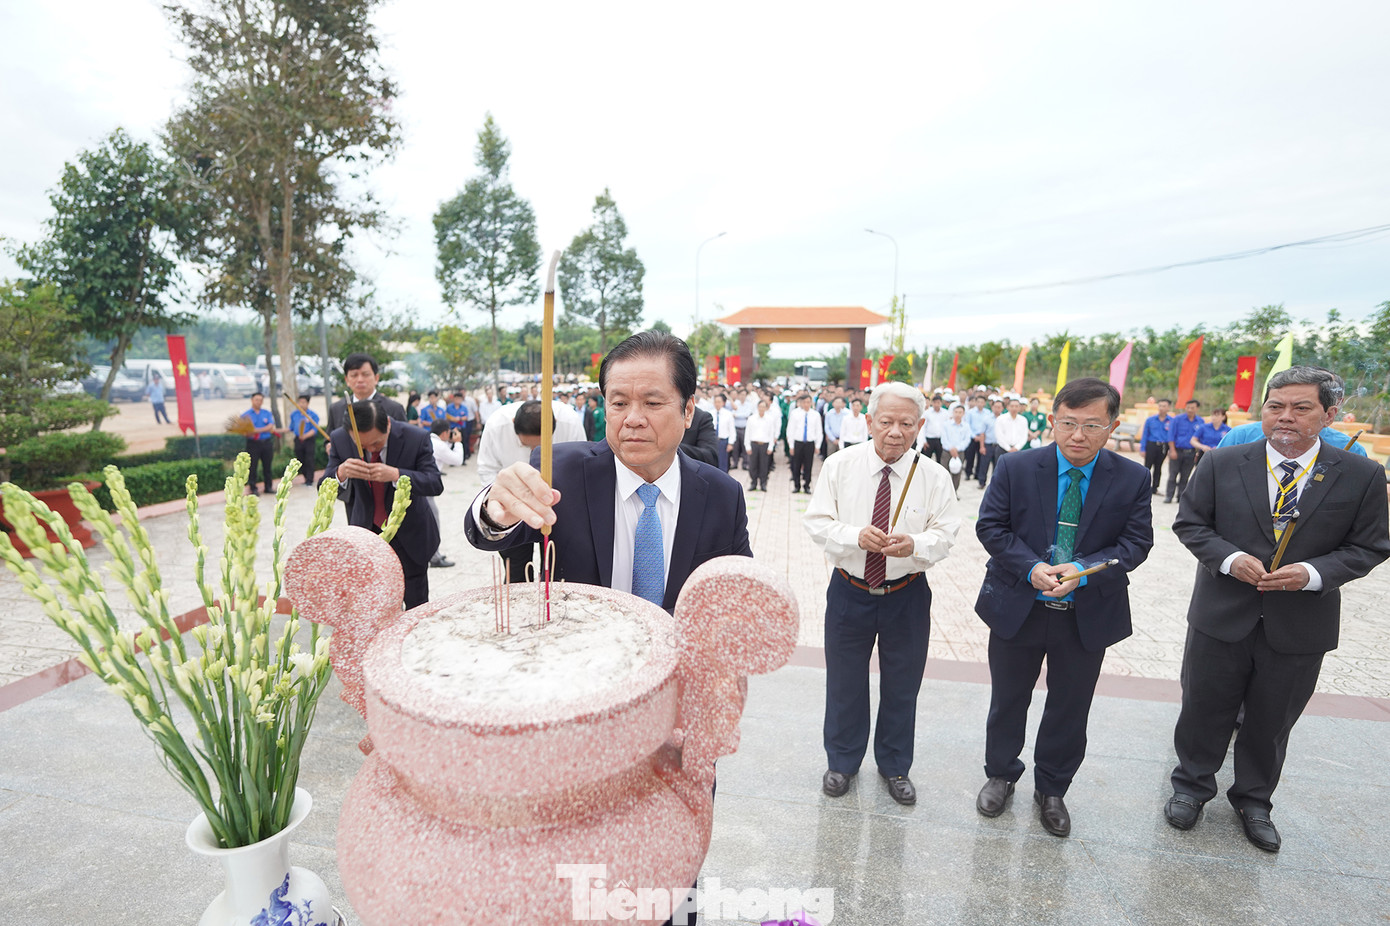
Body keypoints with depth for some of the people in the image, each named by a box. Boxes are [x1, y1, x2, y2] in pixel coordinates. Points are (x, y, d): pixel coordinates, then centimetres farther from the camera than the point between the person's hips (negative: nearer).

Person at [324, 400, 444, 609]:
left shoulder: (416, 437, -22)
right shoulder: (340, 439, -14)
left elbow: (435, 484, -24)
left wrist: (396, 475, -41)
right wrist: (340, 473, -36)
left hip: (410, 533, -2)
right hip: (366, 529, 2)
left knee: (416, 604, 11)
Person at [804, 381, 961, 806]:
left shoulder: (934, 476, -7)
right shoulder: (839, 466, -8)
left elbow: (944, 534, -6)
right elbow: (817, 522, -8)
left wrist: (915, 545, -28)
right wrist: (855, 535, -26)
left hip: (907, 596, 1)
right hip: (849, 592, 0)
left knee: (902, 686, 18)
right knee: (844, 683, 16)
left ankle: (895, 767, 44)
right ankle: (842, 762, 41)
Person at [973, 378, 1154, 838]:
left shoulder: (1133, 479, -5)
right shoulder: (1015, 467, -10)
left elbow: (1135, 541, -6)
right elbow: (990, 526, -8)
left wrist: (1083, 570, -22)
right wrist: (1031, 568, -22)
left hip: (1089, 615, 1)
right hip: (1017, 607, -1)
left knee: (1070, 709, 17)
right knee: (1007, 700, 16)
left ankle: (1051, 790, 40)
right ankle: (1000, 775, 40)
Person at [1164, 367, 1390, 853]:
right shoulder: (1222, 463, -6)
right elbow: (1189, 522, -1)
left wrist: (1314, 573, -17)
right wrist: (1228, 558, -17)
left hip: (1299, 626, 1)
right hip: (1222, 614, -1)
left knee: (1272, 720, 18)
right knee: (1204, 708, 13)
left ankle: (1253, 801, 41)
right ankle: (1191, 786, 35)